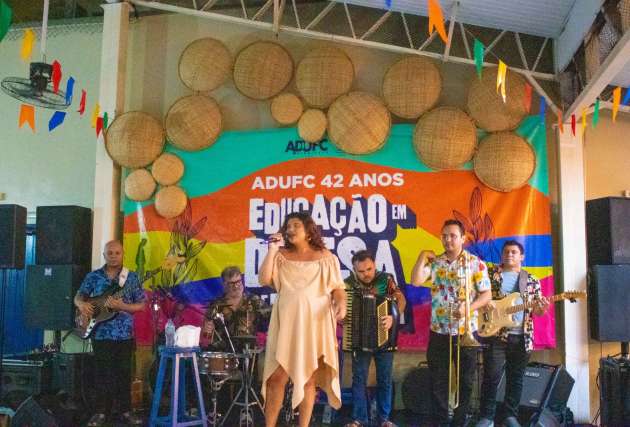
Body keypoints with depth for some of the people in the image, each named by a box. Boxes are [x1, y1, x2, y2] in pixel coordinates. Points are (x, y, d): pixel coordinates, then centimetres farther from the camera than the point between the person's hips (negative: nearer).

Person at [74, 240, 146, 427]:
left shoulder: (132, 277, 0)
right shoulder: (93, 276, 3)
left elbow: (141, 305, -1)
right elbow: (78, 296, 8)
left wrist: (121, 306, -18)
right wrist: (82, 304, -16)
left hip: (124, 335, 0)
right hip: (100, 334, 0)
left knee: (124, 373, 8)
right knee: (103, 374, 7)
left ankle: (126, 411, 19)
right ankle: (102, 412, 19)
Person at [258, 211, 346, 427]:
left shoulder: (325, 257, 6)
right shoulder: (281, 255, 10)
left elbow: (337, 288, 4)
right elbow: (264, 280, -2)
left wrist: (340, 303, -17)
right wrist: (272, 249, -4)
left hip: (315, 323, -1)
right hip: (286, 322, 1)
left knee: (309, 378, 3)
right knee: (277, 377, -2)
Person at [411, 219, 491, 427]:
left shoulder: (475, 263, -3)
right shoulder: (434, 262, 5)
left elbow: (487, 294, -4)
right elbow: (415, 281, -9)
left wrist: (468, 308, -18)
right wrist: (422, 257, -8)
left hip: (466, 331, -2)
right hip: (438, 331, 2)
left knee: (465, 381, 8)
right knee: (438, 380, 8)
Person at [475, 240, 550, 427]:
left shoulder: (532, 280, 11)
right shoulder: (490, 273, 5)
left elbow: (536, 310, 9)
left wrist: (541, 308, -13)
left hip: (522, 337, 3)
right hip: (495, 334, -2)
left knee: (515, 378, 10)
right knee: (491, 376, -4)